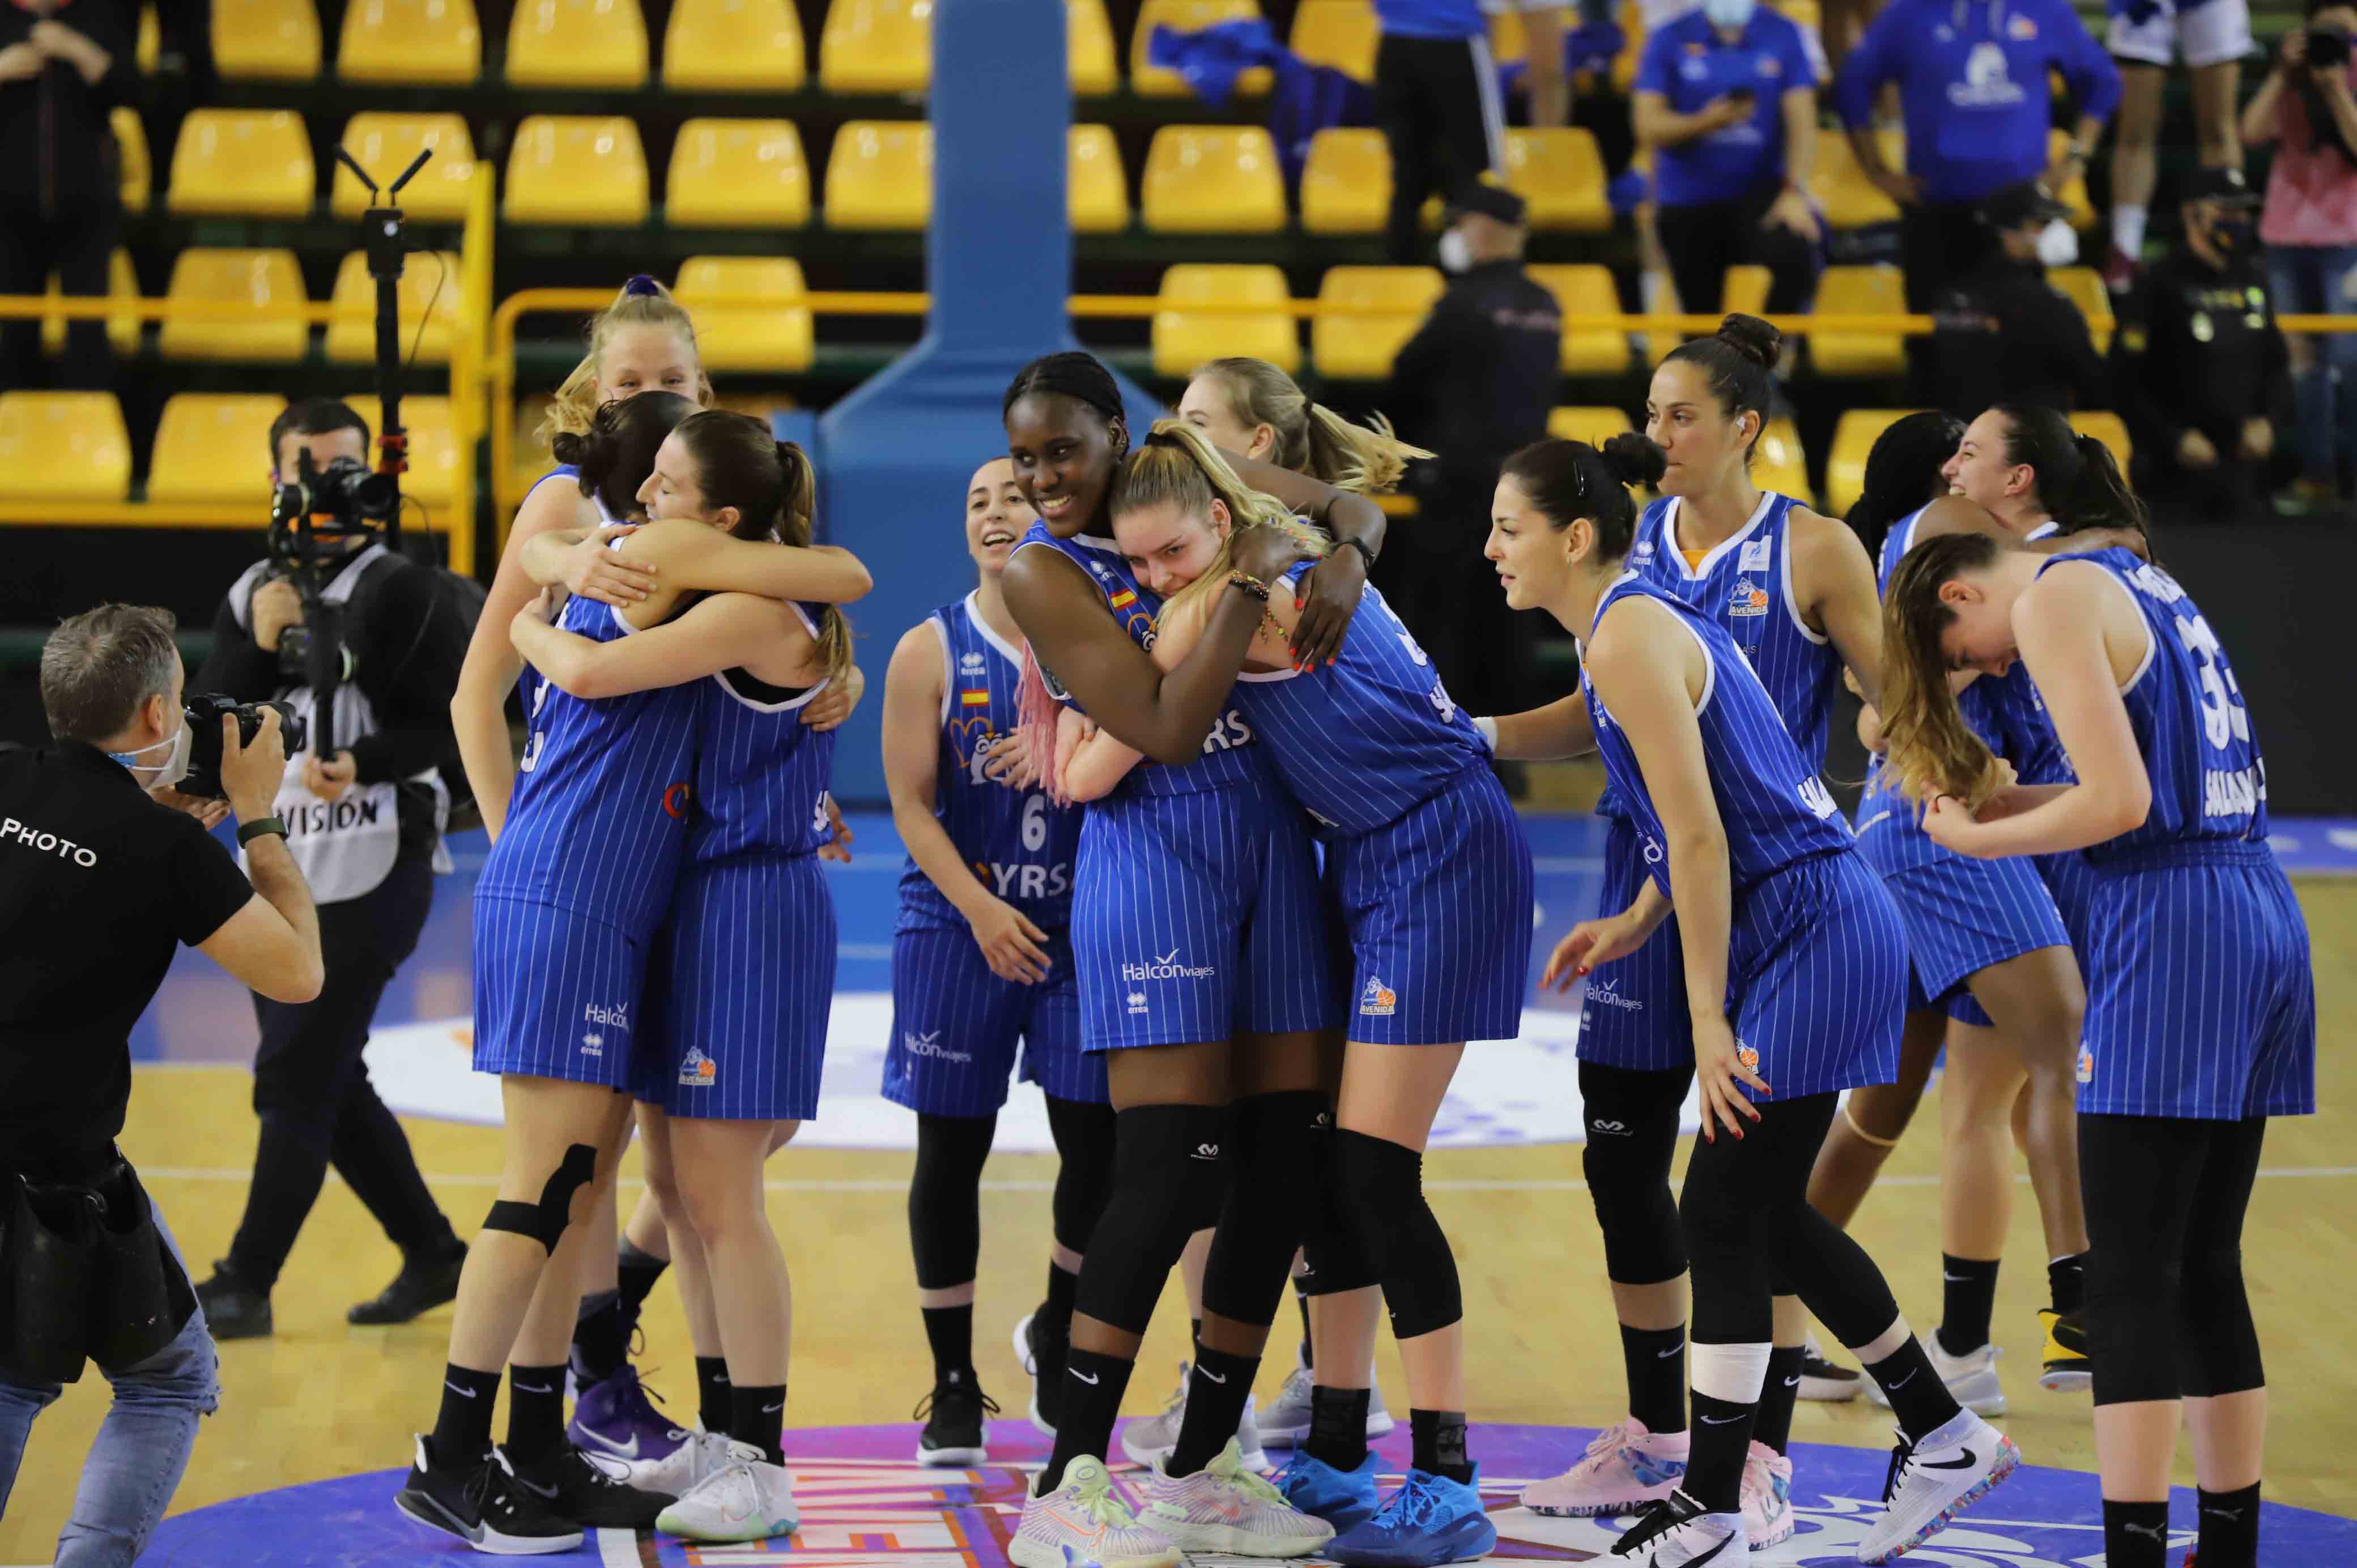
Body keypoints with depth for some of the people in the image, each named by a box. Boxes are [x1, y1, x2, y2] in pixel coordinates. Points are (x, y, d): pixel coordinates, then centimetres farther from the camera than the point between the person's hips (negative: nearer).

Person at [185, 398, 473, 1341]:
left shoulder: (400, 593, -8)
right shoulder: (251, 596, 11)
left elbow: (460, 724, -13)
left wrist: (365, 761, -27)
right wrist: (257, 645, -13)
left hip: (369, 874, -7)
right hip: (280, 870, 7)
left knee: (294, 1084, -8)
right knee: (329, 1085, 13)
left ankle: (244, 1288, -3)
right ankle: (433, 1255, 26)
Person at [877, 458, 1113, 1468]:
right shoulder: (932, 653, -2)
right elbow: (911, 803, -5)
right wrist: (982, 910, -15)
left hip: (1081, 921, 1)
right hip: (958, 923, -1)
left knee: (1100, 1147, -2)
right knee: (951, 1150, 2)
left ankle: (1059, 1330, 26)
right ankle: (953, 1383, 14)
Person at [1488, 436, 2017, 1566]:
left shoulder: (1628, 637, -17)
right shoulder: (1646, 618, 13)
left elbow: (1701, 838, -20)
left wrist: (1708, 1018, -18)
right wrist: (1633, 928, 14)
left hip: (1808, 938, -10)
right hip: (1820, 932, 10)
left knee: (1725, 1216, -3)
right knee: (1765, 1216, 15)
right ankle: (1944, 1440, 25)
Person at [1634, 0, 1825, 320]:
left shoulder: (1785, 37, -1)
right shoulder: (1668, 41, -2)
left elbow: (1802, 122, -6)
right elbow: (1648, 127, -6)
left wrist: (1795, 191, -20)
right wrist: (1707, 121, -23)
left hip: (1759, 191, -1)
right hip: (1687, 204, 1)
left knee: (1797, 253, -29)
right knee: (1700, 316, 7)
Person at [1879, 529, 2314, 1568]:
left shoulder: (2053, 598, -6)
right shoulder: (2138, 582, 20)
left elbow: (2121, 802, -15)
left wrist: (1979, 839, -2)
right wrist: (2009, 801, 14)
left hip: (2170, 926, -9)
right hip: (2263, 911, 9)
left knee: (2128, 1282, -6)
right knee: (2207, 1271, 12)